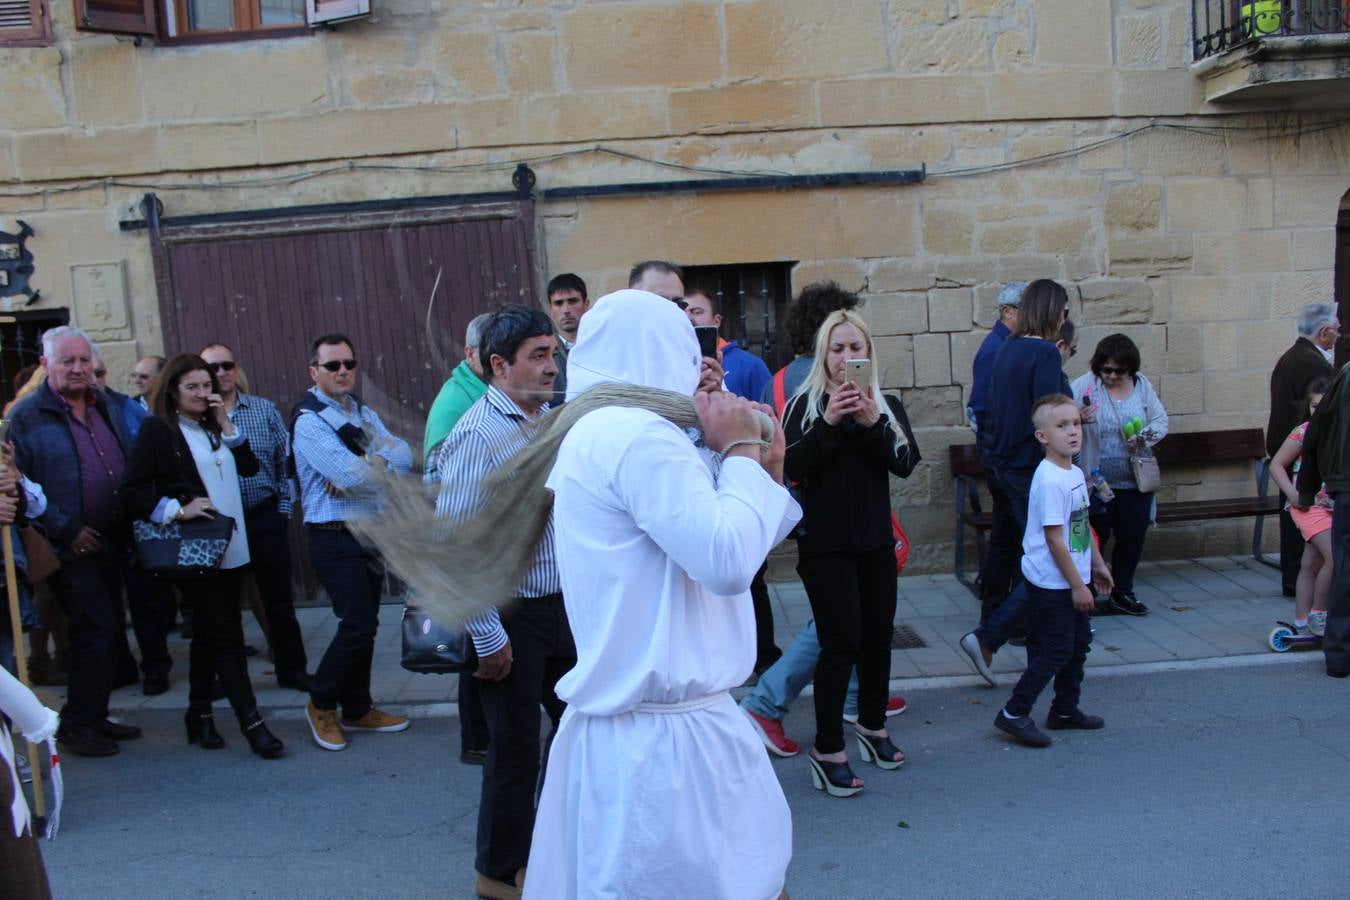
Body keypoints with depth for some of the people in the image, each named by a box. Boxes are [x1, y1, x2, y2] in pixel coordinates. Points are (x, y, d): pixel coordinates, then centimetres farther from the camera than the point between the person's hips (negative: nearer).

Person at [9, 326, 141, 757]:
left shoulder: (105, 407, 12)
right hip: (72, 544, -7)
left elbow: (129, 467, 18)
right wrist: (66, 531, -15)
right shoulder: (26, 416, -9)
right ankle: (77, 724, 8)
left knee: (106, 629, 12)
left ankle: (96, 716, 25)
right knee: (96, 629, -7)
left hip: (110, 539, 7)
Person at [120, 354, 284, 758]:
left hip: (230, 546, 7)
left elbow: (250, 467, 7)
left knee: (209, 634, 14)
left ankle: (199, 715, 25)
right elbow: (132, 489, -12)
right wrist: (177, 510, -19)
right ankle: (250, 721, -2)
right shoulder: (158, 429, -5)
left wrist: (227, 425, 0)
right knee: (226, 636, -6)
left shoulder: (213, 426, 15)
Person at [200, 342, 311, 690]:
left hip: (265, 515, 1)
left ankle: (292, 668, 19)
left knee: (278, 598, 8)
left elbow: (285, 459, 4)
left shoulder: (264, 409, 3)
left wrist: (285, 505, 0)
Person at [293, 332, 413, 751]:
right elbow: (352, 475, -23)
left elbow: (404, 455, -4)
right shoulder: (309, 420, -12)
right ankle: (321, 705, 12)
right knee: (358, 625, -10)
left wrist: (363, 470, -20)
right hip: (335, 538, -7)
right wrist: (386, 469, -6)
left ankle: (358, 709, 27)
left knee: (365, 625, 14)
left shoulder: (364, 413, 12)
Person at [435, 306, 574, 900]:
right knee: (515, 750, 7)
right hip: (512, 616, -7)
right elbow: (456, 543, -19)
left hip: (562, 606, 7)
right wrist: (488, 636, -17)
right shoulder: (478, 435, -17)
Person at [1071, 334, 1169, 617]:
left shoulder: (1142, 385, 4)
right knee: (1094, 538, 1)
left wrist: (1144, 438, -11)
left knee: (1132, 538, 13)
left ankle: (1122, 593, 30)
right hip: (1096, 482, -5)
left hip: (1135, 483, 5)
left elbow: (1161, 422, 9)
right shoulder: (1085, 385, -11)